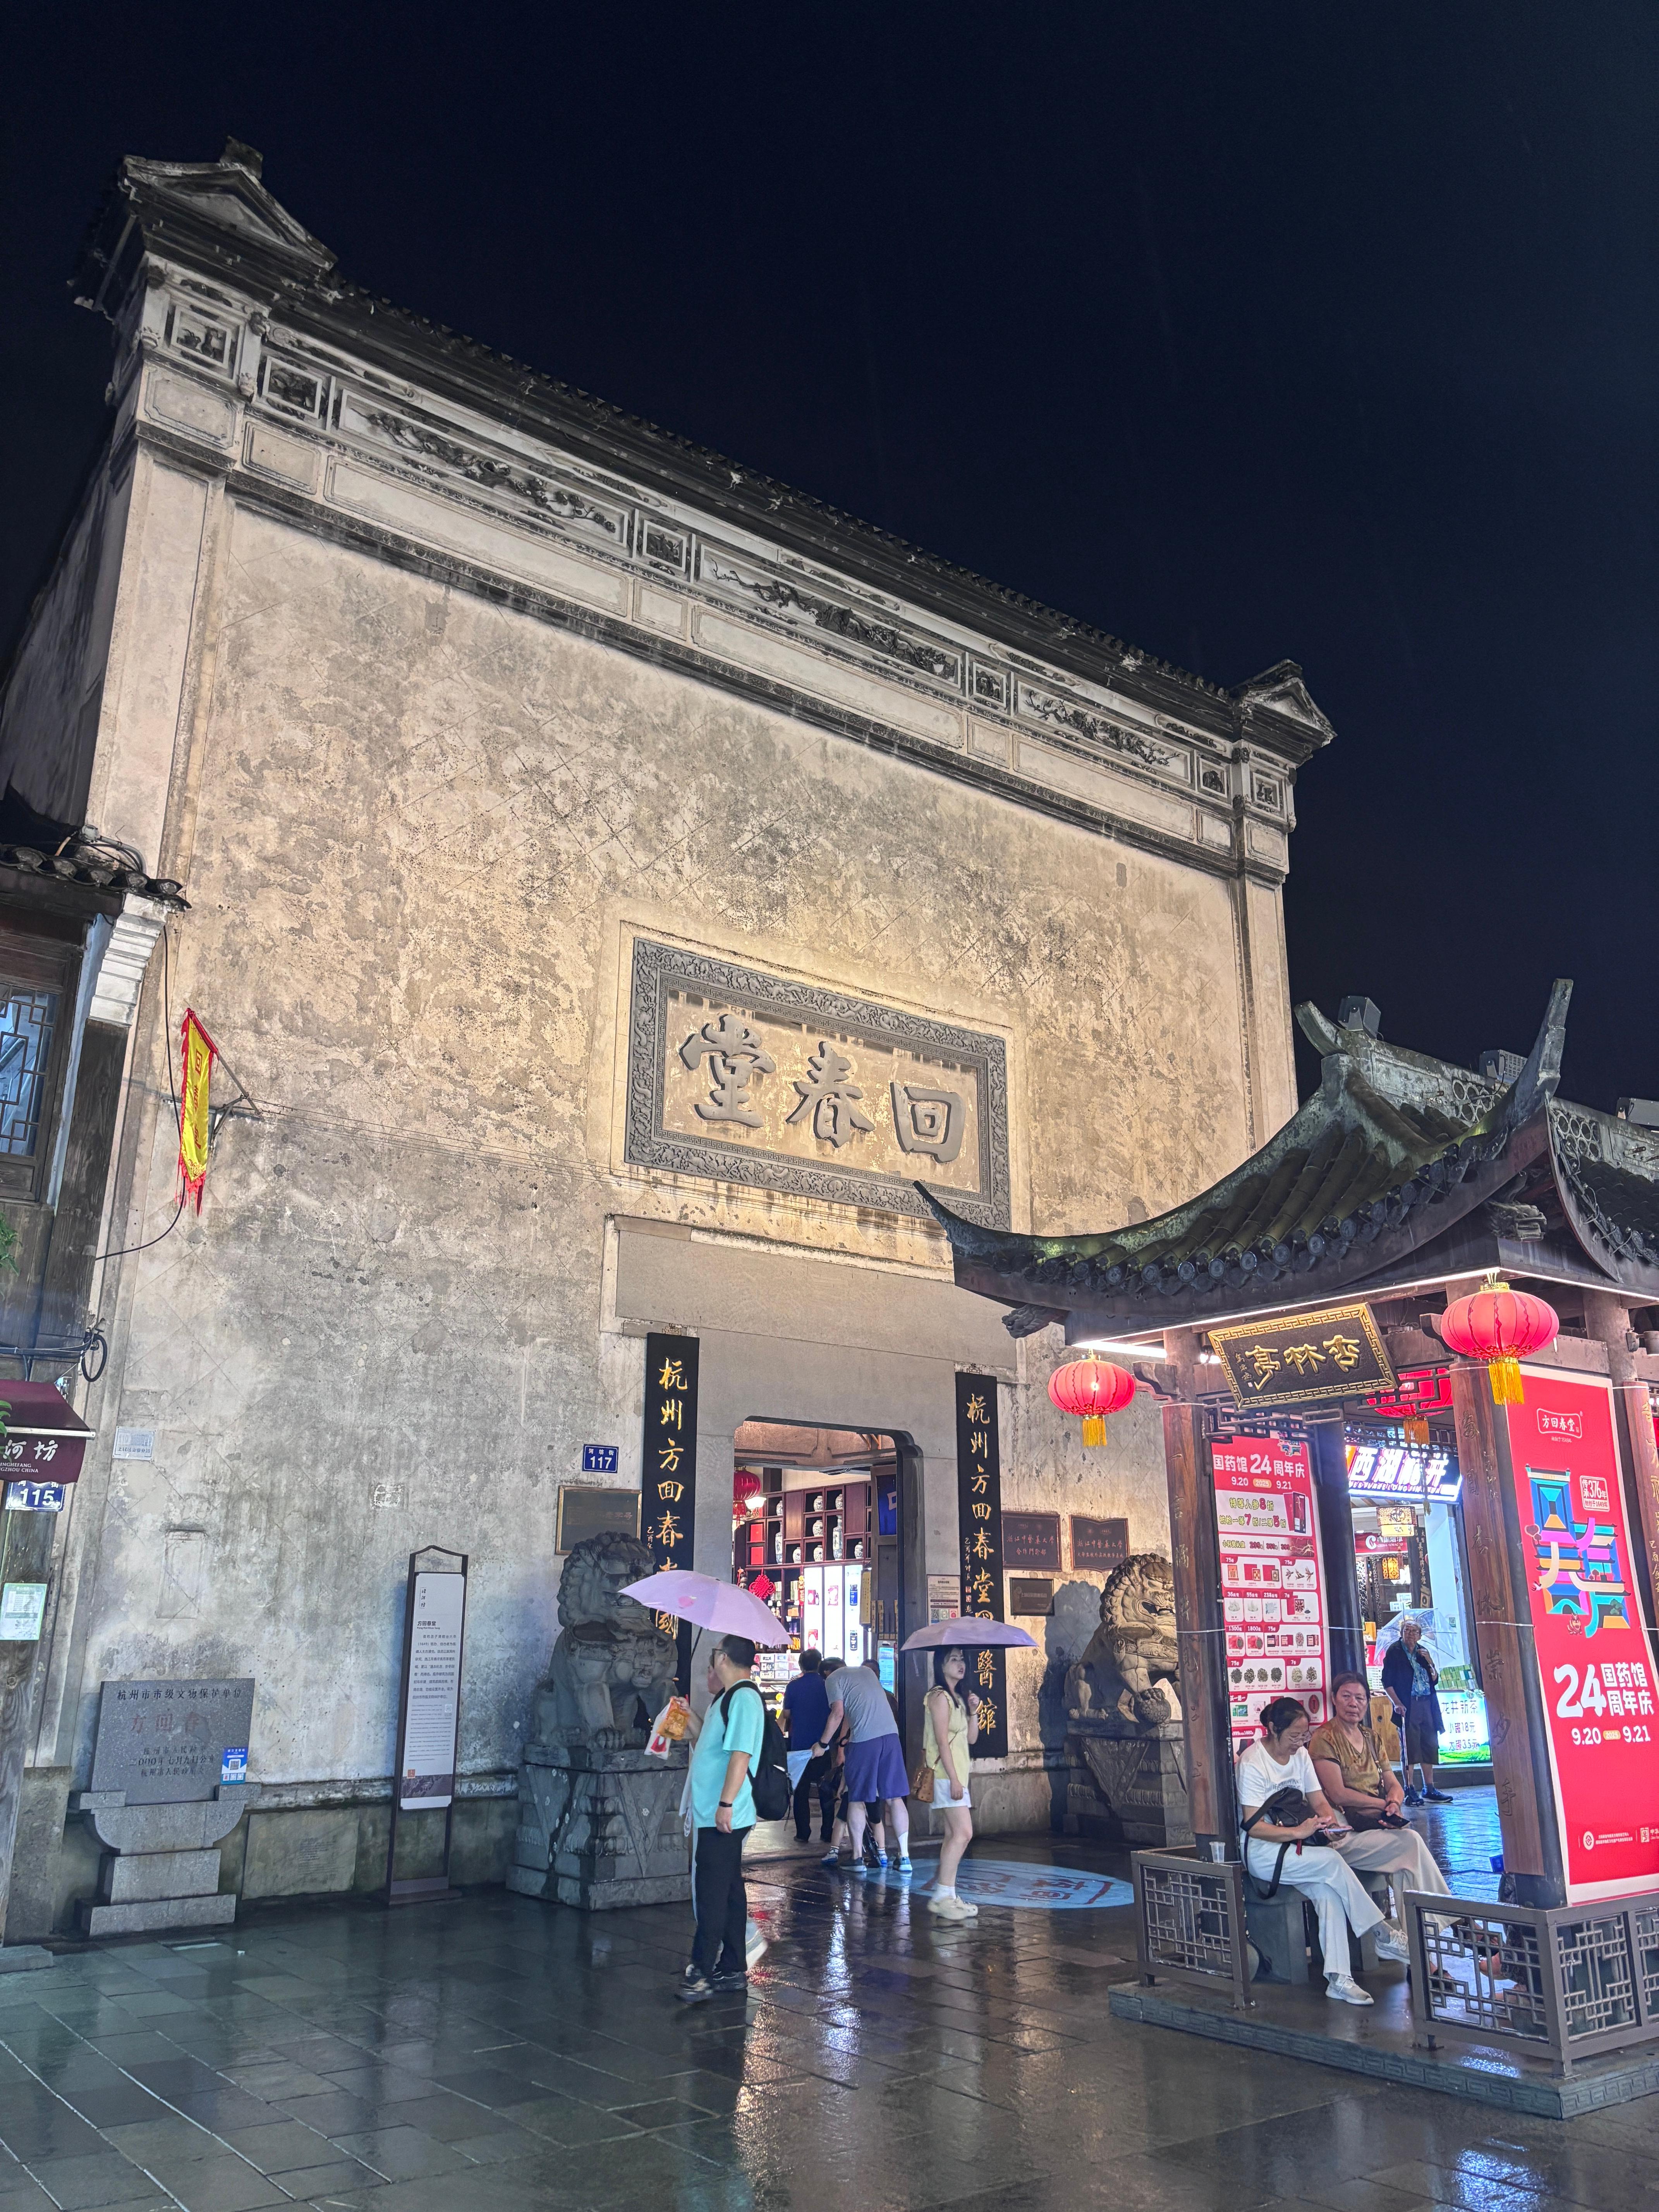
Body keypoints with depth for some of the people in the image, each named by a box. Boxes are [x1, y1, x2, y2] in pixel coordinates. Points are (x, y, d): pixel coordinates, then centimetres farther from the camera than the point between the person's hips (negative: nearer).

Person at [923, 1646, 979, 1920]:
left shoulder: (958, 1698, 18)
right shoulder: (940, 1697, -10)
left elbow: (972, 1739, 16)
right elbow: (942, 1741, -17)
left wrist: (973, 1711, 2)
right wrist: (954, 1779, -21)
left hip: (957, 1773, 9)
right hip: (946, 1774, -9)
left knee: (954, 1835, 8)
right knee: (963, 1833, -15)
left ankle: (945, 1897, 10)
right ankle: (943, 1896, -12)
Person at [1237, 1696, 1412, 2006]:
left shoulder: (1301, 1754, 10)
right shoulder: (1252, 1763, -14)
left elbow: (1319, 1801, 10)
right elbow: (1253, 1826, -17)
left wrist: (1330, 1822, -13)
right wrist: (1297, 1832, -27)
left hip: (1296, 1845, 6)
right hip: (1262, 1852, -6)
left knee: (1328, 1890, -24)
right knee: (1333, 1863, -27)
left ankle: (1338, 1978, -26)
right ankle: (1385, 1937, -13)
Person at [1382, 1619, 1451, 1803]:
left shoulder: (1423, 1652, 15)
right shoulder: (1394, 1652, -1)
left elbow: (1435, 1680, 15)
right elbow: (1387, 1681, -5)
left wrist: (1430, 1662, -2)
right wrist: (1397, 1703, -16)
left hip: (1427, 1705, 6)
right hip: (1408, 1706, -6)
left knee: (1430, 1747, 7)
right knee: (1410, 1748, -5)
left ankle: (1429, 1790, 16)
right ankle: (1409, 1791, -1)